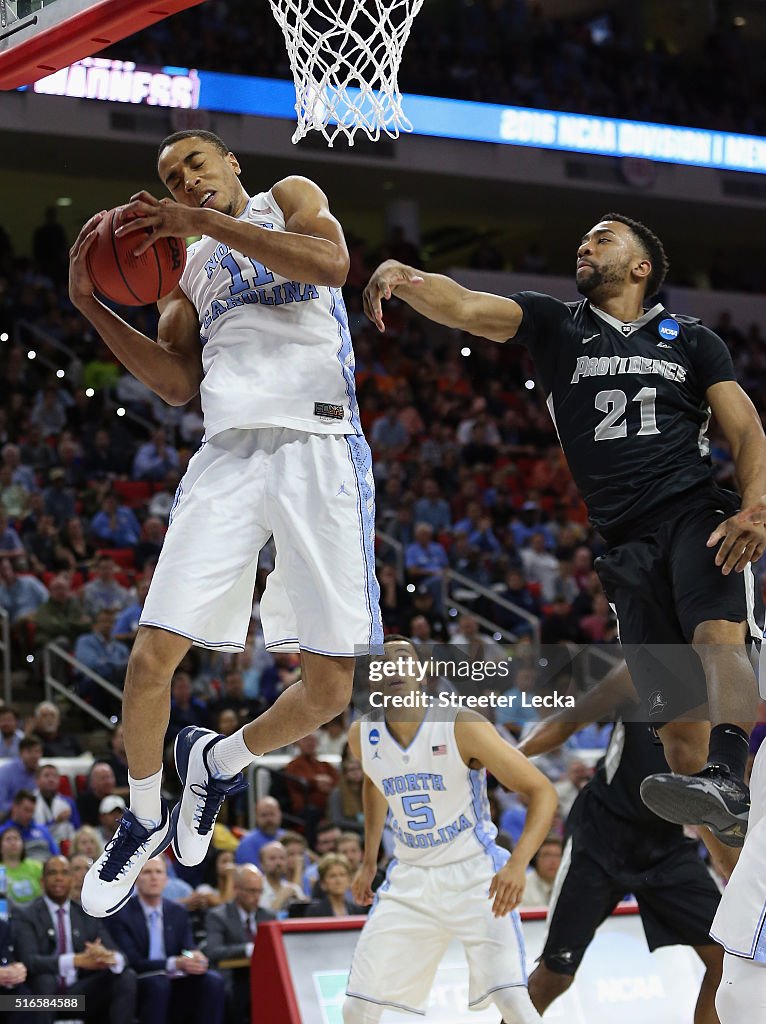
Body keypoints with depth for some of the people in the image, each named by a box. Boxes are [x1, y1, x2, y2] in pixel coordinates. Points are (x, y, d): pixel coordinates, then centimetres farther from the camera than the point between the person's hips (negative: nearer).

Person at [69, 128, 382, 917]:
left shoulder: (289, 199, 12)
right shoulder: (189, 268, 23)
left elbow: (331, 263, -12)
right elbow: (177, 383, 11)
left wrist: (206, 223, -12)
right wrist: (91, 305, 3)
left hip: (318, 447, -4)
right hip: (228, 456, 4)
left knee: (328, 687, -5)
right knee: (153, 655, -8)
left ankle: (220, 761, 25)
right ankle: (142, 821, 15)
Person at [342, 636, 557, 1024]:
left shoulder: (463, 726, -19)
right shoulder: (362, 736, -4)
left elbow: (542, 792, -17)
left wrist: (517, 864, -31)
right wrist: (369, 861, 20)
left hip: (474, 875, -4)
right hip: (409, 879, 5)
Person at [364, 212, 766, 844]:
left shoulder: (691, 339, 15)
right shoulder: (555, 325, 17)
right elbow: (463, 307, 0)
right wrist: (400, 274, -21)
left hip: (697, 515, -3)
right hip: (626, 543, 3)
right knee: (673, 711, -2)